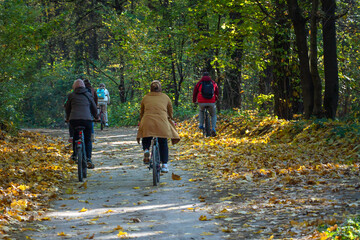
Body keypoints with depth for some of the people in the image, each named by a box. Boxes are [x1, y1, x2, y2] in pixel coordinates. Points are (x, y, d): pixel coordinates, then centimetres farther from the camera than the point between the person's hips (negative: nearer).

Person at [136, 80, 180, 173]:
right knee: (163, 143, 12)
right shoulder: (165, 97, 15)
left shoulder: (145, 98, 15)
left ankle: (146, 150, -8)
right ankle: (164, 165, 8)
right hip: (162, 122, 0)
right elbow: (170, 111, 25)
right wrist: (170, 119, 44)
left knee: (146, 139, 23)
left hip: (147, 123, 0)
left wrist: (141, 122, 39)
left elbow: (141, 112, 23)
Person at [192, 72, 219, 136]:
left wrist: (194, 100, 33)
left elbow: (195, 92, 16)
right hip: (211, 102, 0)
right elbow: (217, 92, 25)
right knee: (213, 115, 20)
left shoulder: (199, 83, 9)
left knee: (201, 111, 34)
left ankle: (201, 124, 24)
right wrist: (216, 99, 45)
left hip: (202, 102, 0)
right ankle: (213, 128, -2)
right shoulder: (213, 83, 13)